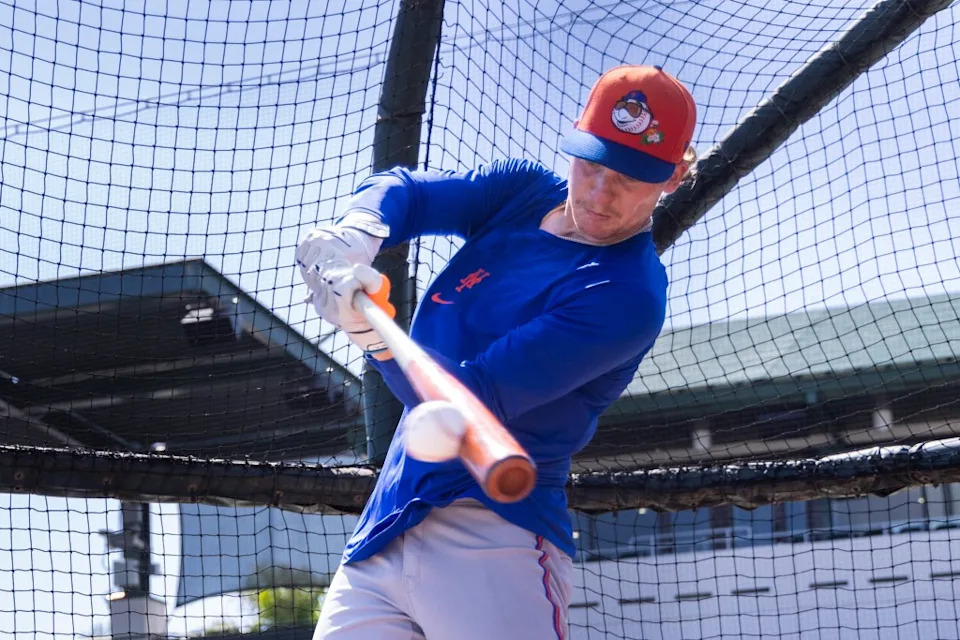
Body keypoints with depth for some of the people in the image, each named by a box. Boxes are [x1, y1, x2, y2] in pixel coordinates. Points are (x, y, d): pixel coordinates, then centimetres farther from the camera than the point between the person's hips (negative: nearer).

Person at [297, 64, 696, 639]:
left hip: (492, 542, -7)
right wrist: (358, 232, -19)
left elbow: (470, 403, -19)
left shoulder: (627, 295, -13)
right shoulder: (523, 191, 11)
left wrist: (370, 332, -33)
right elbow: (403, 188, 3)